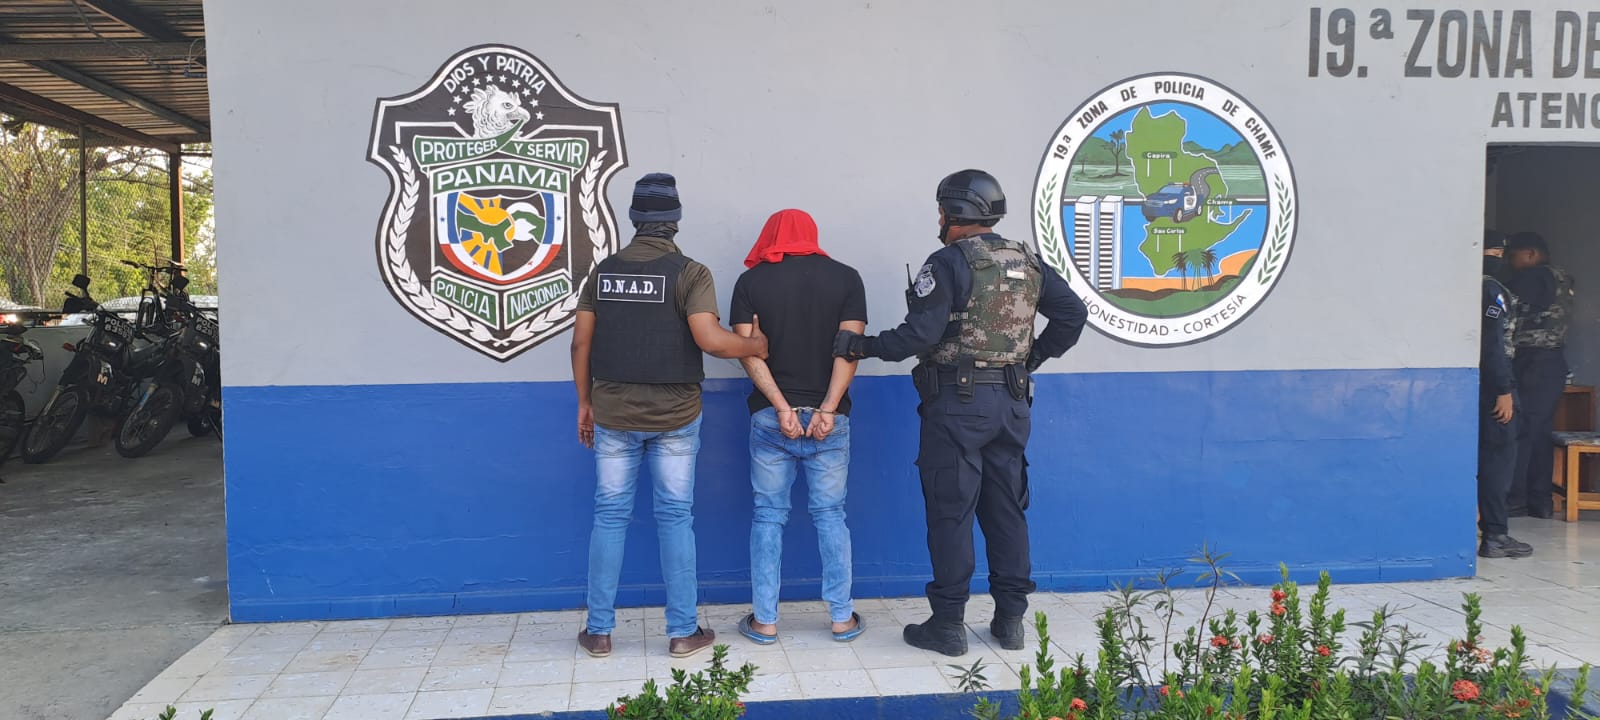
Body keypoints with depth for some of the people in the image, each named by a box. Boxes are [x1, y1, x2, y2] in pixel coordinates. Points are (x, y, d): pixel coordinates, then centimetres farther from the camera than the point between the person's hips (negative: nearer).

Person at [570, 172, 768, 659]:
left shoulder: (603, 271, 4)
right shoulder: (689, 273, -9)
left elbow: (581, 343, 5)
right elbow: (709, 340, -19)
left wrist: (585, 402, 16)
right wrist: (754, 346, 0)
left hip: (613, 414, 3)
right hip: (674, 417, -3)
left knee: (610, 516, 10)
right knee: (675, 518, 6)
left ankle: (599, 631, 16)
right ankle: (683, 632, 12)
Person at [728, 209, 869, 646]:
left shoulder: (751, 281, 3)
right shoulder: (846, 278, 4)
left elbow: (748, 350, -8)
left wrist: (782, 408, -12)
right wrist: (827, 409, -13)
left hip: (770, 415, 0)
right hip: (829, 417, 1)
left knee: (769, 516, 8)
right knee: (830, 515, 10)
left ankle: (764, 620, 12)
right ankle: (842, 618, 15)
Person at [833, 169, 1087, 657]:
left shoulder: (949, 263, -11)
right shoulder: (1029, 263, 10)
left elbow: (919, 335, -18)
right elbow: (1072, 314, 10)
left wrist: (861, 346, -6)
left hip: (957, 401, -6)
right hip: (1011, 401, 7)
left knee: (950, 512, 1)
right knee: (1007, 510, 13)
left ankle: (949, 624, 7)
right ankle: (1010, 618, 20)